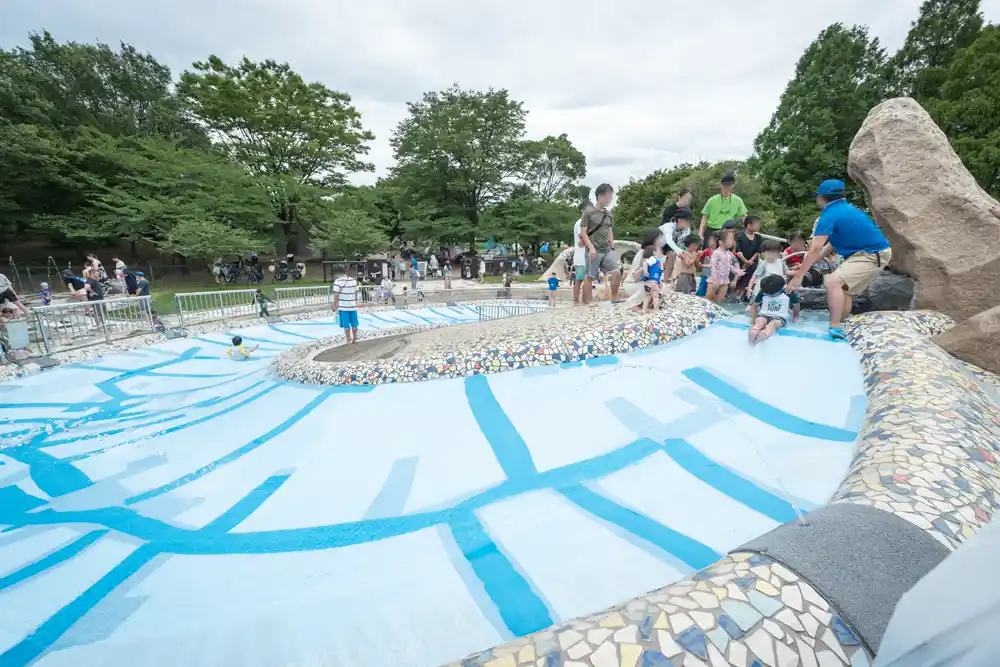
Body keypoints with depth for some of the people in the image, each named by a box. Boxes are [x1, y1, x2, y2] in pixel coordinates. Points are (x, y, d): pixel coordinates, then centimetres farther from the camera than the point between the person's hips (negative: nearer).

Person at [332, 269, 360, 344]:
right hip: (353, 306, 4)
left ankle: (348, 339, 12)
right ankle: (354, 339, 19)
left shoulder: (337, 281, -9)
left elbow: (336, 296, -11)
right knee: (354, 324, 12)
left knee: (346, 325, 5)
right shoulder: (354, 280, 5)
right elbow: (356, 294, 9)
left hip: (343, 307, -4)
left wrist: (334, 306, -3)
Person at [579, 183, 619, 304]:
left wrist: (612, 248, 15)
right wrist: (591, 247, -19)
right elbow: (583, 232, -10)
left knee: (617, 273, -1)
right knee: (589, 277, -1)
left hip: (607, 251, 6)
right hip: (594, 251, -6)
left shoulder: (608, 213, 13)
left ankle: (614, 298, 13)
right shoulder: (588, 212, -7)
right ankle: (586, 303, 5)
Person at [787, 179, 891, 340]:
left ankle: (835, 329, -25)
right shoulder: (845, 209, 16)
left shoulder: (829, 215, -14)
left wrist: (798, 276, -17)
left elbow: (815, 250, -19)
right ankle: (840, 326, 22)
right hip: (874, 253, 10)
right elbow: (832, 244, 20)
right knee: (843, 289, 16)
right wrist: (808, 264, 18)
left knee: (832, 282, -23)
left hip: (872, 255, -10)